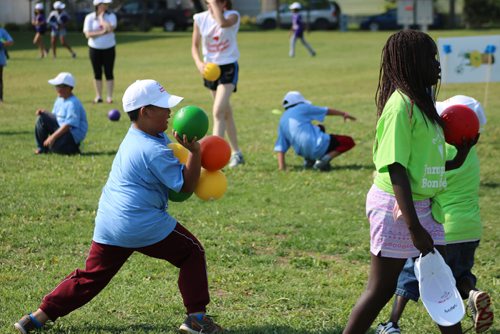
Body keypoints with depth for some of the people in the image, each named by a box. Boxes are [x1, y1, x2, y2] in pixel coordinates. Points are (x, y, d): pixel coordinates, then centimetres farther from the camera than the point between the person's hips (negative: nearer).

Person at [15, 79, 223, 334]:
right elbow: (186, 186, -12)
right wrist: (195, 152, -15)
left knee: (90, 277, 16)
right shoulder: (155, 151, -16)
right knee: (193, 253, 9)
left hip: (107, 227, 8)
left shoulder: (135, 137, 12)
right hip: (145, 227, -8)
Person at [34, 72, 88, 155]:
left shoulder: (73, 104, -22)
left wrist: (53, 136, -29)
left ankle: (73, 147, -1)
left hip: (74, 135, -9)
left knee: (53, 146, -31)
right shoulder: (59, 100, 8)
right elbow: (54, 116, 18)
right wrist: (44, 113, -4)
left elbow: (68, 125, -27)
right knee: (42, 118, 1)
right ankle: (42, 148, 6)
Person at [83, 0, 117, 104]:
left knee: (109, 73, -1)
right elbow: (88, 34, -11)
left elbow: (110, 28, -20)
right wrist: (102, 32, -19)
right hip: (95, 49, 0)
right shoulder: (89, 17, -3)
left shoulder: (111, 16, -2)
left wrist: (101, 18, -12)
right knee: (97, 73, 6)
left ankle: (109, 97, 3)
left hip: (109, 48, 0)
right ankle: (98, 96, 13)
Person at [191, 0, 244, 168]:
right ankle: (235, 153, 31)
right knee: (226, 112, 17)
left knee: (218, 111, -20)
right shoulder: (200, 18, -4)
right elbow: (195, 46, 1)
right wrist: (199, 63, -17)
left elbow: (222, 23, -39)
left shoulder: (232, 16, -14)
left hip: (228, 67, -5)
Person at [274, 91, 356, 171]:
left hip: (303, 152, 7)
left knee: (320, 128, 35)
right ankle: (325, 159, -14)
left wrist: (281, 167, 11)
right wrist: (343, 113, 24)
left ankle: (309, 159, 16)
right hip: (318, 147, -7)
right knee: (349, 142, 5)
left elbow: (280, 147, 11)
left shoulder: (282, 121, 16)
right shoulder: (302, 108, 2)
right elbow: (326, 111, 11)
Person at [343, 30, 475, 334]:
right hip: (397, 207, -9)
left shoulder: (420, 101, 10)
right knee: (382, 289, 1)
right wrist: (414, 228, -25)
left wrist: (455, 162, 9)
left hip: (421, 204, 9)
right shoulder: (401, 104, -19)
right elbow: (396, 169, -23)